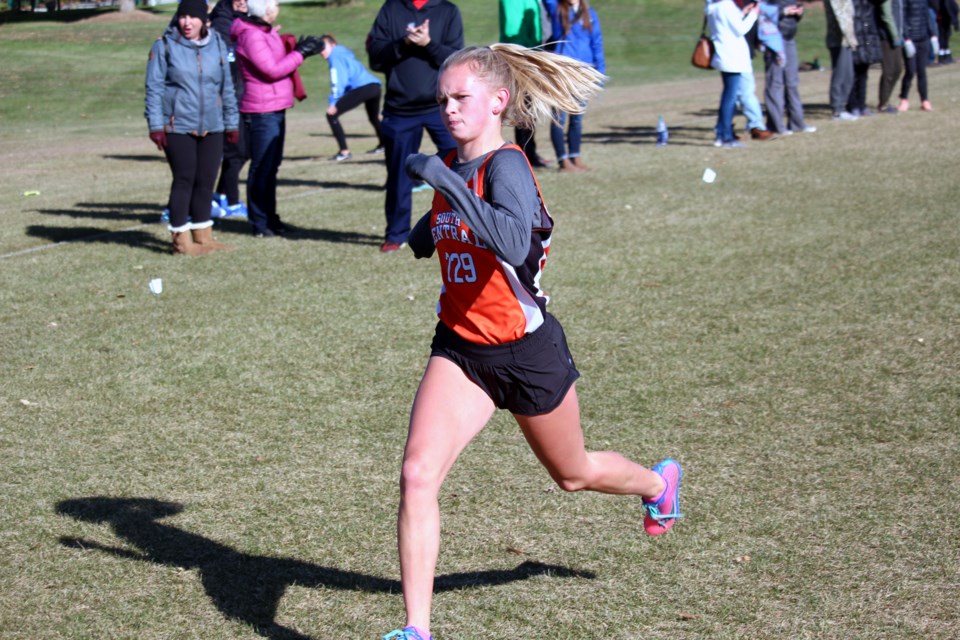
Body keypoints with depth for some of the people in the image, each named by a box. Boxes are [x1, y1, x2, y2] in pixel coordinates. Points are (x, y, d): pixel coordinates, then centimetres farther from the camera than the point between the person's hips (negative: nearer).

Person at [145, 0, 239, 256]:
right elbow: (154, 88, -4)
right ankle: (181, 239, 6)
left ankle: (203, 236, 20)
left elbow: (226, 87, 14)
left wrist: (231, 122, 14)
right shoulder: (164, 46, -3)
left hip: (211, 128, 4)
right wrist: (156, 126, -10)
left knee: (206, 180, 9)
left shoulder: (217, 45, 8)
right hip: (178, 126, -4)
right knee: (184, 179, -2)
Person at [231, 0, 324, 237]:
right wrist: (300, 53, -13)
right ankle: (259, 224, -1)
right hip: (262, 111, -10)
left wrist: (299, 49, 2)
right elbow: (272, 70, -20)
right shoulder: (251, 36, -16)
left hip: (276, 109, 10)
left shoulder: (267, 32, 15)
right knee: (262, 168, -6)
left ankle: (269, 218, 25)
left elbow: (280, 60, 18)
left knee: (271, 166, 16)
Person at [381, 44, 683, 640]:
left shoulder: (506, 166, -21)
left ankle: (659, 483, 54)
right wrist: (429, 230, 5)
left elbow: (514, 243, -42)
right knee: (417, 474, -14)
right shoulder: (454, 165, 1)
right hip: (460, 350, 5)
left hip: (527, 351, -5)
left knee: (572, 473, 19)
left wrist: (447, 184, -42)